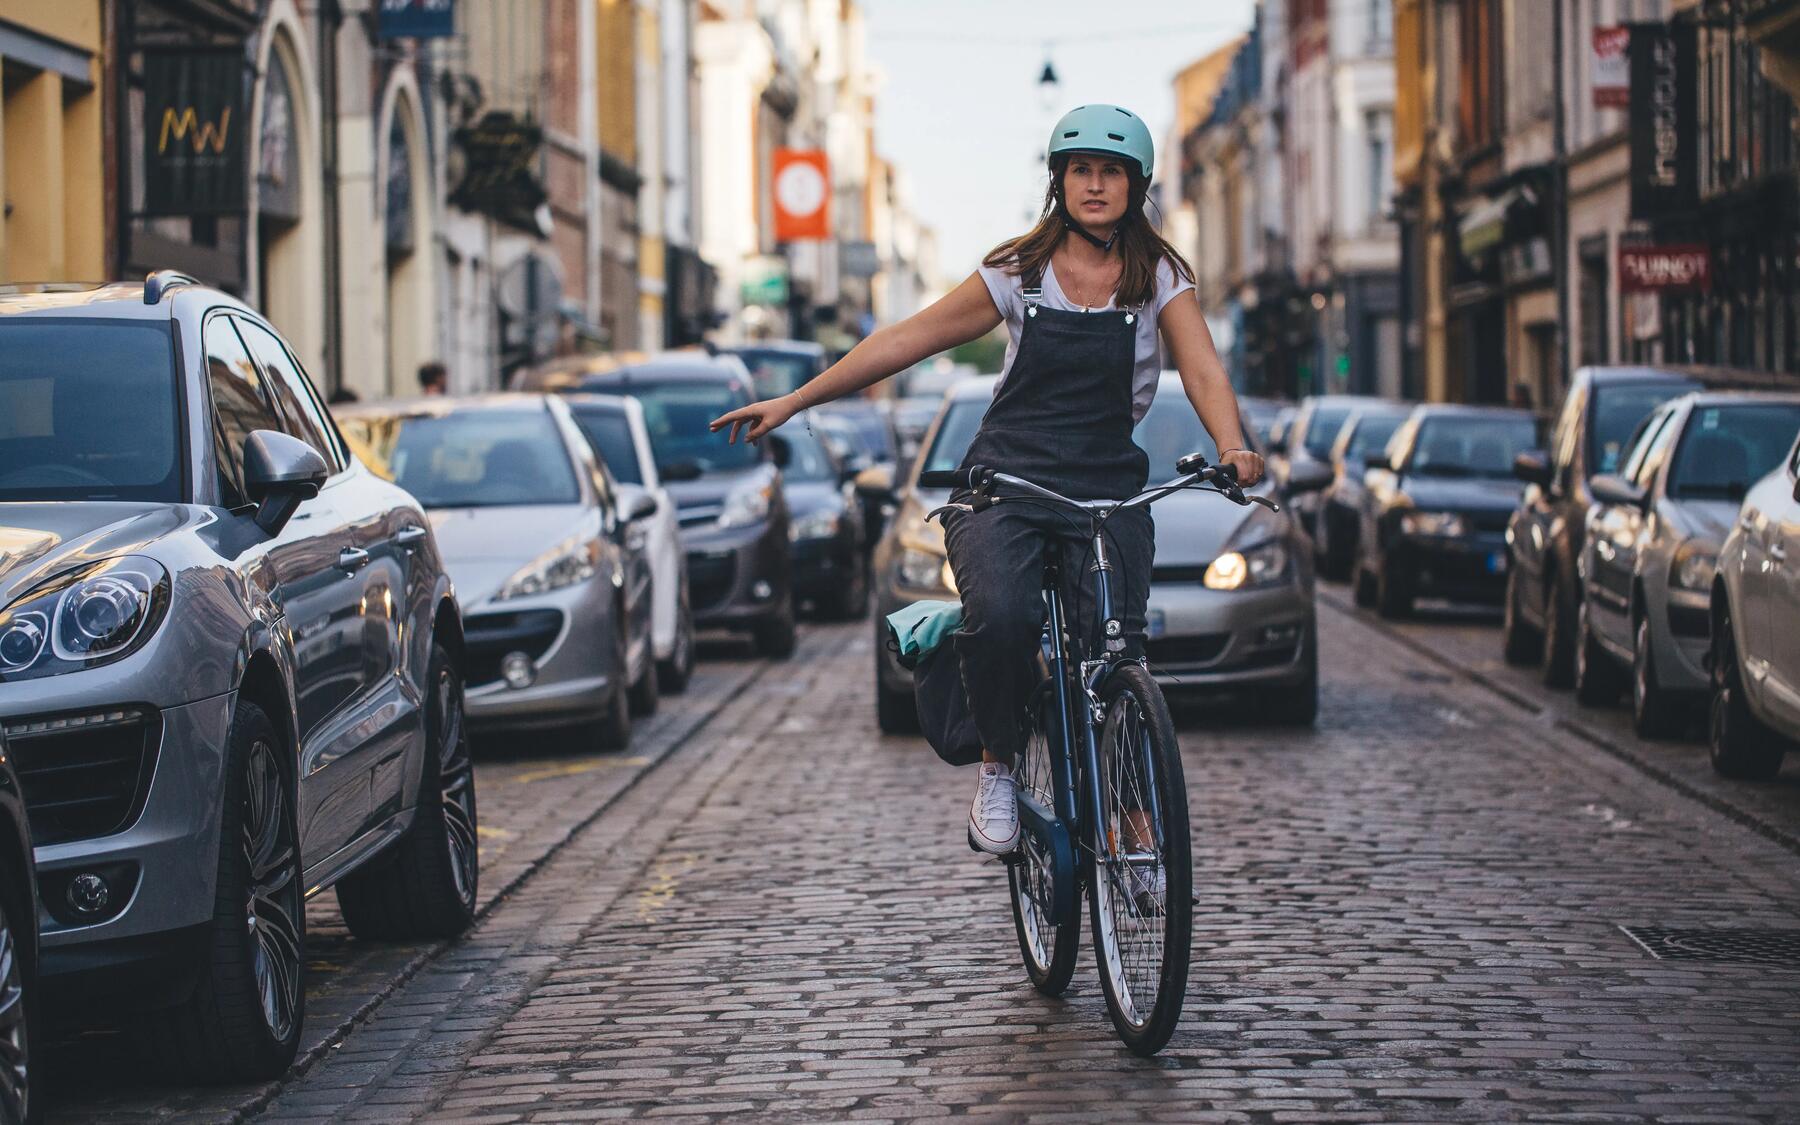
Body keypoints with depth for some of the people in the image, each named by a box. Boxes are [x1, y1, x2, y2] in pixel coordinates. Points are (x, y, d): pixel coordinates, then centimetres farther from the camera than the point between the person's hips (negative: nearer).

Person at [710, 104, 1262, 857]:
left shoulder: (1159, 278, 5)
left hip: (1108, 491, 1)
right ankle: (997, 768, -5)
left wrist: (1232, 445, -30)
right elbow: (909, 340, 8)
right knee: (999, 616, -30)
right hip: (1005, 483, -1)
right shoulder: (1018, 272, 6)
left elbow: (1203, 370, -8)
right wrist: (792, 403, 6)